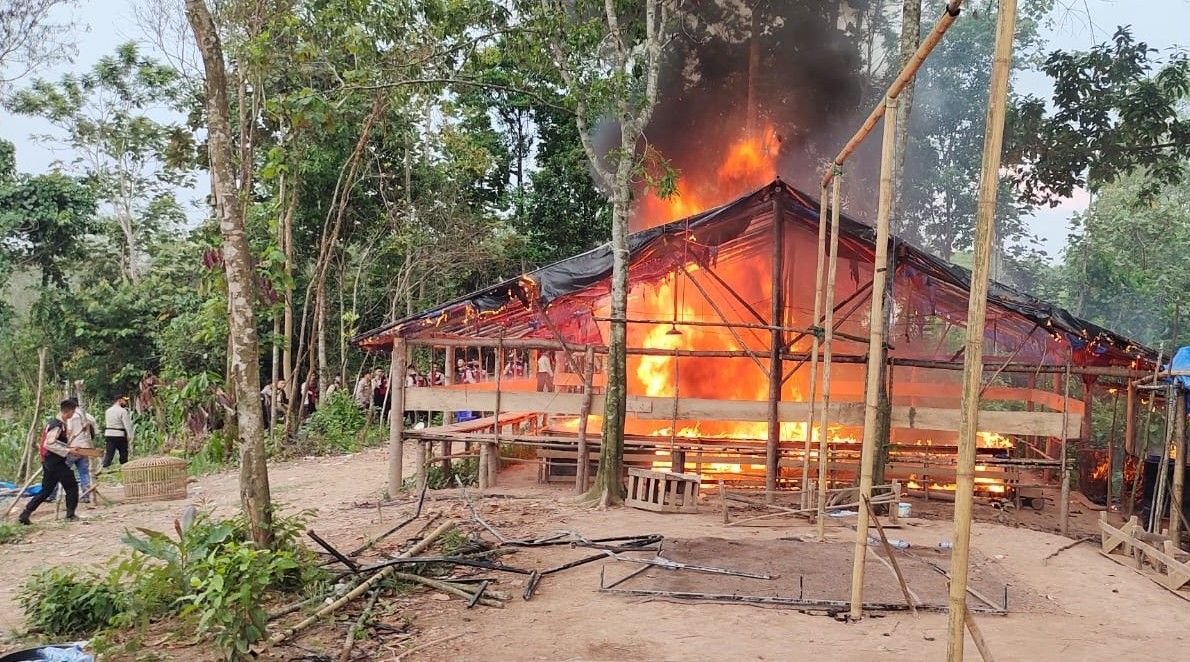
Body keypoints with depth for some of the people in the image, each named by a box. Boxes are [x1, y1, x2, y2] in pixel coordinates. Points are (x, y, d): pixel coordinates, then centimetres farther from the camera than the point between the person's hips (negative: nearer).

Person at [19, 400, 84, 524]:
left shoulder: (61, 423, 11)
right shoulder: (57, 425, -18)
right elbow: (49, 444, -25)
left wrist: (69, 447, 13)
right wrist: (67, 451, -23)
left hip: (49, 462, 9)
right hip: (56, 462, -9)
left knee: (46, 491, 13)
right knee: (72, 486, 1)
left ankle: (24, 515, 13)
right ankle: (70, 515, 7)